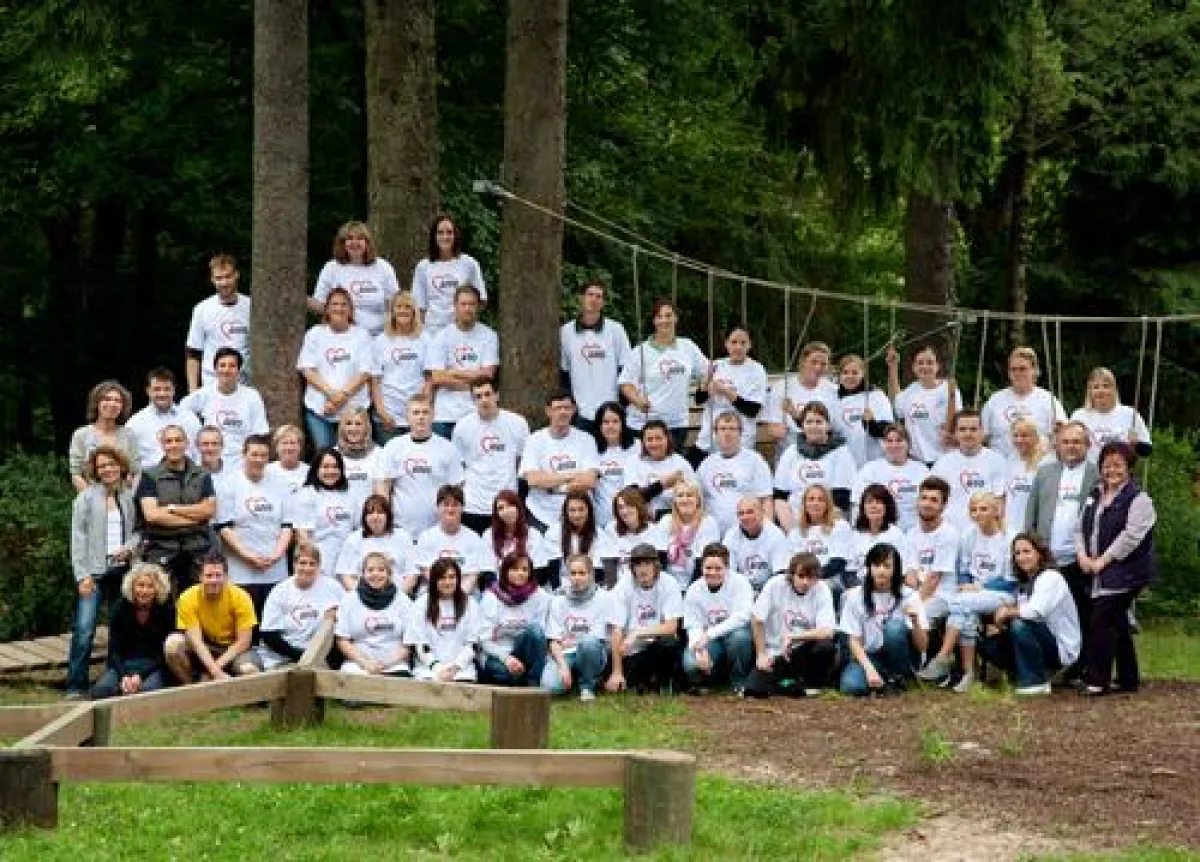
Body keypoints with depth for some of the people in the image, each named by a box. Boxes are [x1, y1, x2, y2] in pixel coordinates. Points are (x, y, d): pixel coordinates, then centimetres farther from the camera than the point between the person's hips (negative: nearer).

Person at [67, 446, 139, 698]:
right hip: (95, 571, -3)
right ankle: (76, 685, -8)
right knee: (84, 629, -12)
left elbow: (140, 530, 13)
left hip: (123, 569, 3)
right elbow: (78, 537, -2)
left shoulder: (130, 497, 8)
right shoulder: (87, 497, 1)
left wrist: (129, 547, -9)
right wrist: (82, 575, -8)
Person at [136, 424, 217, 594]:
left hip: (198, 551, 3)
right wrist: (193, 516, -5)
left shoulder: (201, 476, 13)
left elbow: (210, 510, -1)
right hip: (161, 551, -2)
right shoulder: (150, 476, 4)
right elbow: (151, 514, -8)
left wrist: (172, 508, -6)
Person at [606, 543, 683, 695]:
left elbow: (671, 627, -16)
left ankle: (665, 685, -6)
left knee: (670, 642, -33)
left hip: (661, 645, 0)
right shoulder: (623, 588, -8)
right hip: (633, 651, 0)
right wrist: (617, 672, -15)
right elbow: (617, 631, -11)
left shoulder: (668, 585, -9)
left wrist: (638, 633, -25)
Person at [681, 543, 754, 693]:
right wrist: (700, 651, -27)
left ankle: (738, 681, -11)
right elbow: (693, 627, -6)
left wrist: (709, 634, -31)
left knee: (739, 636, -38)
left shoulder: (739, 583, -11)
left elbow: (741, 618, -23)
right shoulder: (694, 590, -1)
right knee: (690, 664, -29)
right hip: (709, 642, 1)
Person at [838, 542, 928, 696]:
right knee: (851, 686, -33)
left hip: (900, 658, 0)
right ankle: (882, 681, -2)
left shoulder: (909, 596, -7)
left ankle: (897, 677, -12)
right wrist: (869, 669, -21)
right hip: (869, 656, 0)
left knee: (895, 627, -32)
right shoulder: (855, 596, -4)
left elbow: (921, 647, -10)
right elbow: (854, 641, -5)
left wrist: (915, 621, -29)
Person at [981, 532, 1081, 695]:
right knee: (989, 645, -5)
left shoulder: (1051, 578, -13)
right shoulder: (1025, 583, 13)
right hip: (1045, 643, 8)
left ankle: (1036, 682, -18)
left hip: (1062, 650, -8)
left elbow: (1037, 611, -28)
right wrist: (1005, 613, -12)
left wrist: (1008, 612, -13)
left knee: (1020, 625, -32)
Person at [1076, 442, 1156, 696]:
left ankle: (1098, 681, -10)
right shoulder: (1095, 496, 15)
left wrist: (1103, 560, -18)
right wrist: (1083, 555, -4)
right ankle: (1128, 679, 21)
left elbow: (1131, 536, -18)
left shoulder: (1138, 499, -9)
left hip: (1124, 573, -8)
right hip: (1097, 572, 8)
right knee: (1117, 625, 13)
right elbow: (1081, 528, 14)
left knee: (1101, 623, -14)